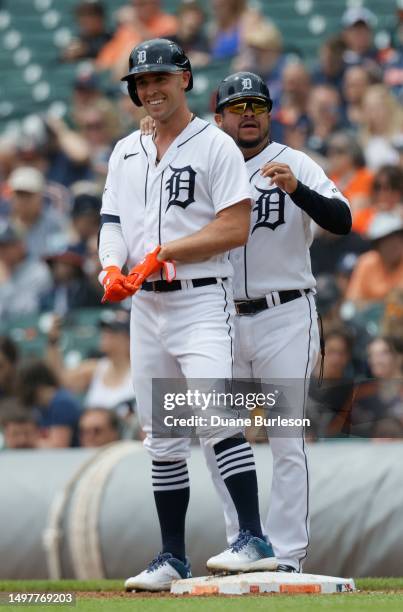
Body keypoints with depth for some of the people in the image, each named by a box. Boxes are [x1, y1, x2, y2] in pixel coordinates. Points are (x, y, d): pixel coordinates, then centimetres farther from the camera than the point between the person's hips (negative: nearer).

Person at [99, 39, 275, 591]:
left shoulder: (215, 146, -3)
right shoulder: (126, 153, 17)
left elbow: (236, 227, -11)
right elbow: (113, 220, 13)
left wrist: (163, 254, -15)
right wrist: (112, 266, -9)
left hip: (202, 301, -7)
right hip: (146, 306, 7)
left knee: (213, 418, -22)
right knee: (161, 439, 7)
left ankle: (254, 541, -26)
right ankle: (172, 559, 12)